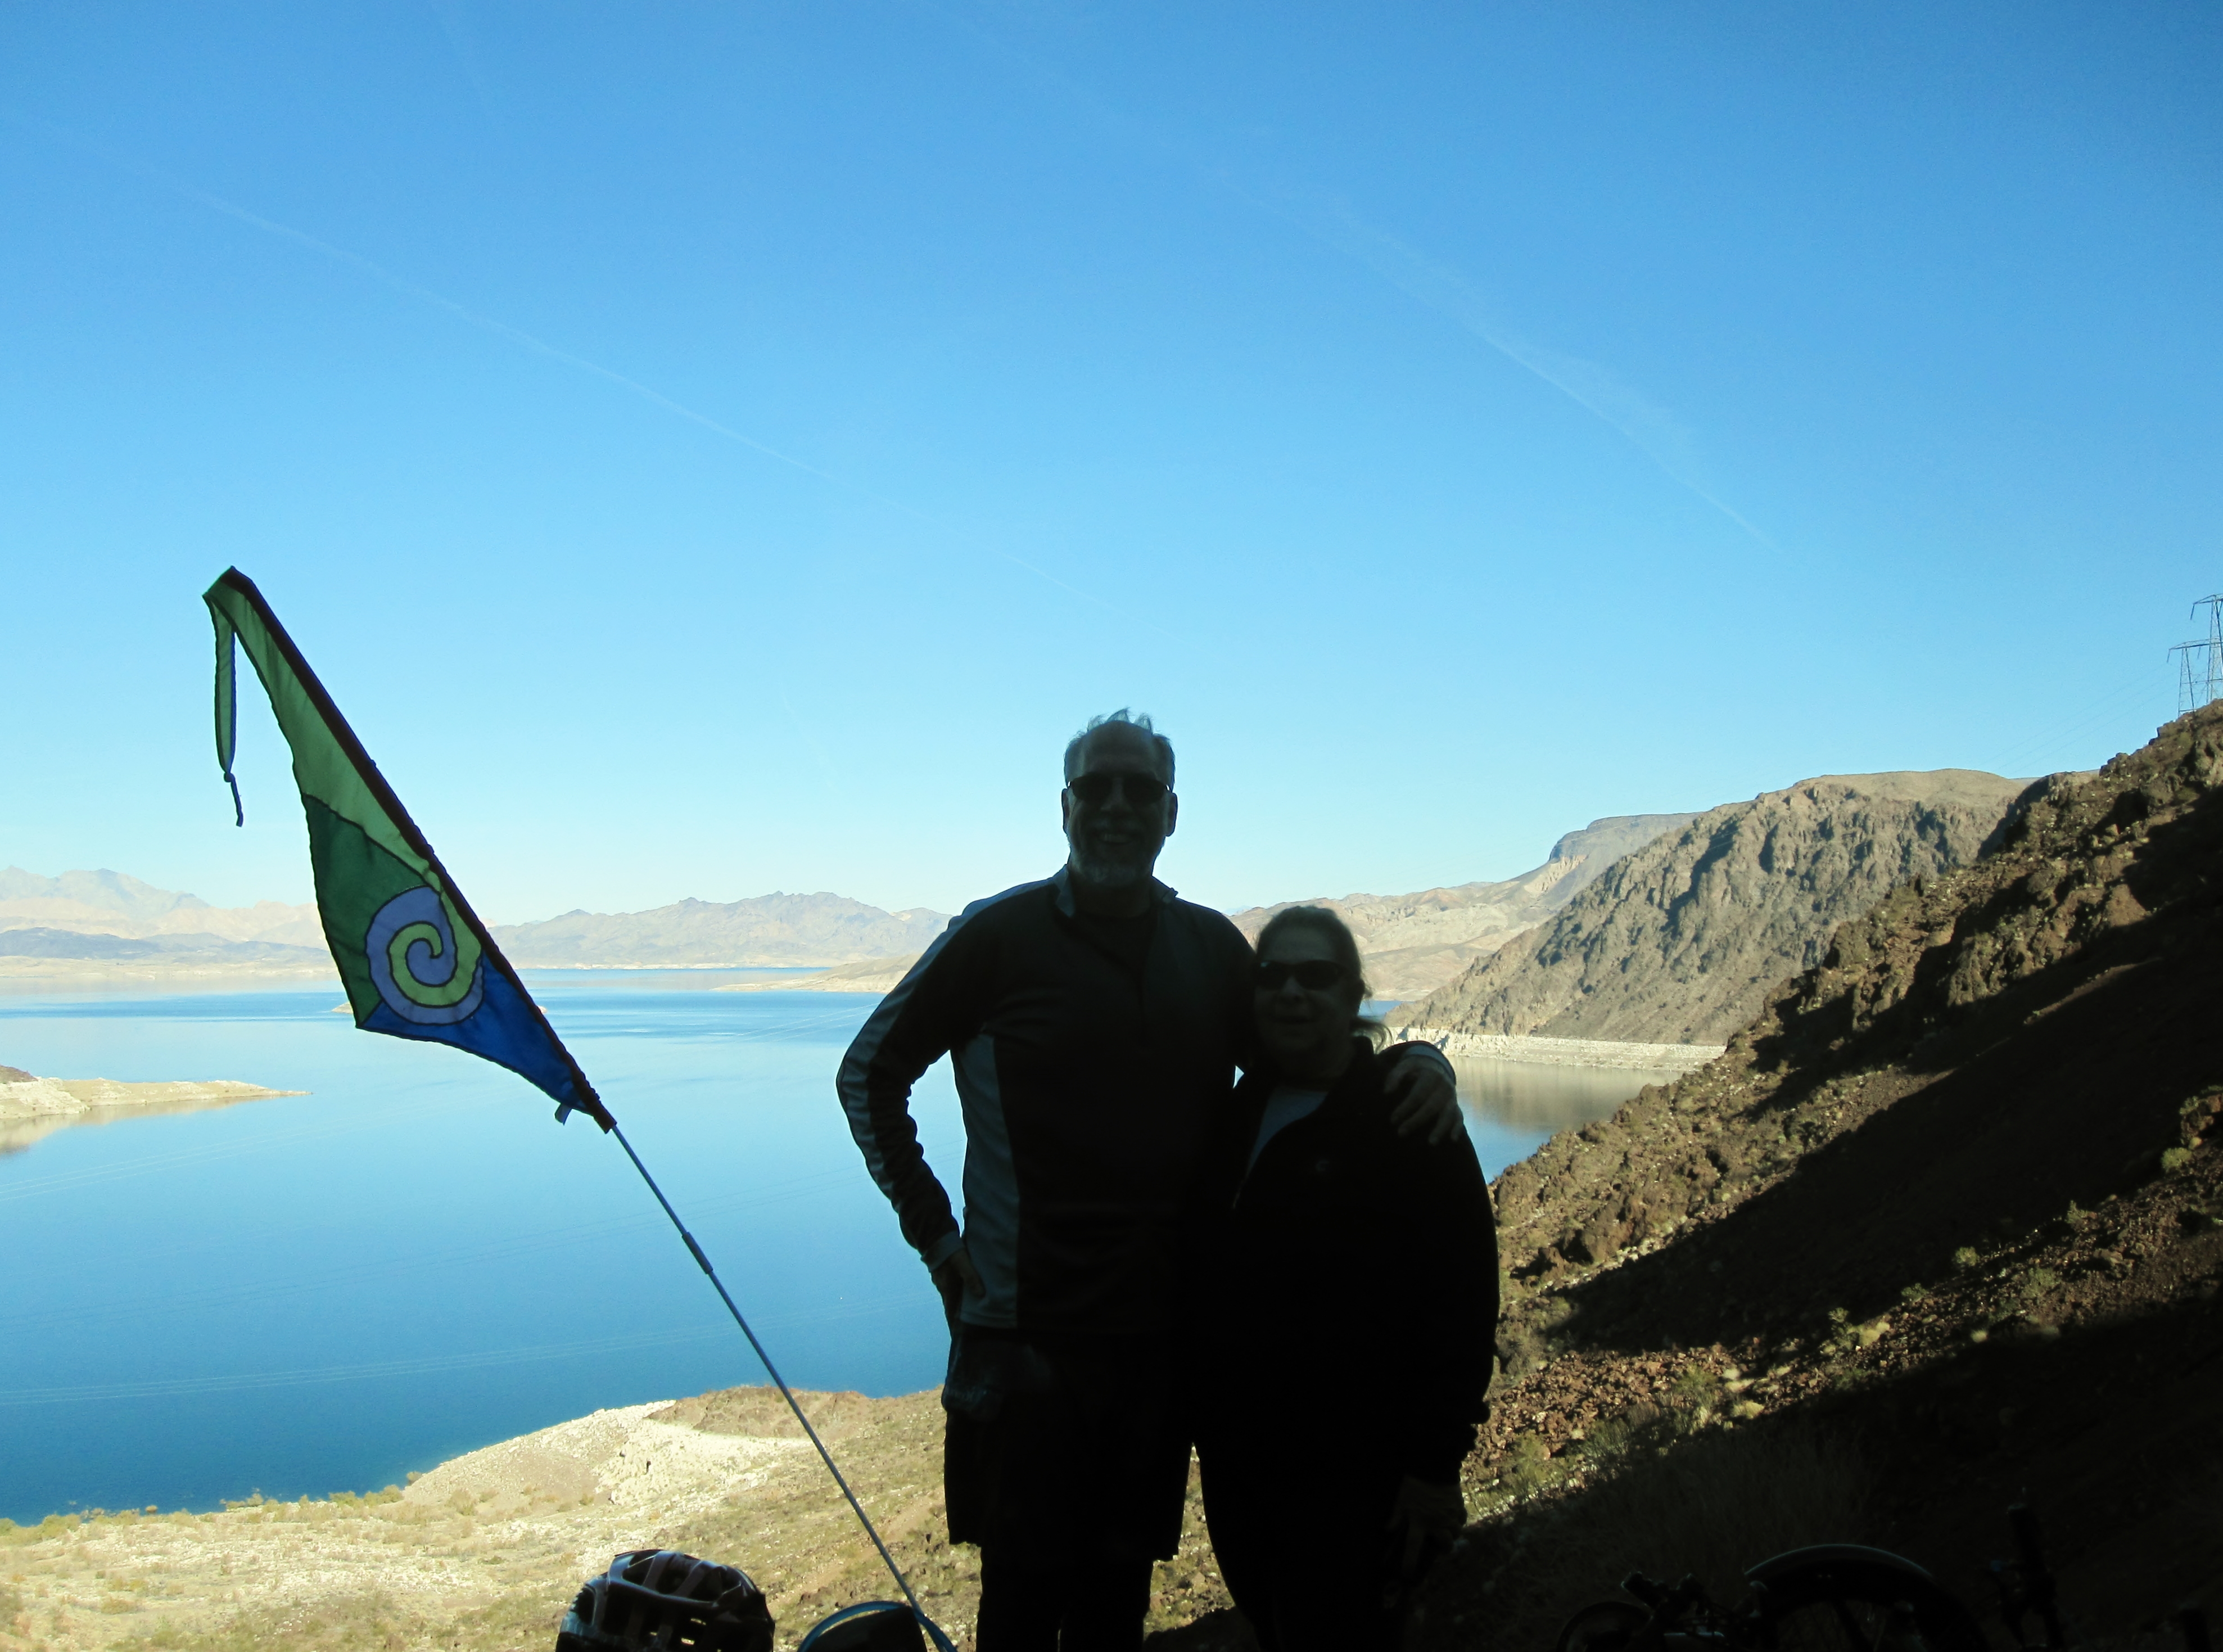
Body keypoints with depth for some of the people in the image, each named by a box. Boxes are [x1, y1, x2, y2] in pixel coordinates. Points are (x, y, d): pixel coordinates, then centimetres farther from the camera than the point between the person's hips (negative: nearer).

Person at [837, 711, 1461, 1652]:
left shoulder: (1212, 946, 6)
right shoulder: (999, 933, -6)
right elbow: (869, 1074, 2)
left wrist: (1417, 1063, -5)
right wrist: (934, 1234, -4)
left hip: (1163, 1329, 4)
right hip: (1025, 1330, -4)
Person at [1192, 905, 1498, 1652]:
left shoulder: (1407, 1122, -11)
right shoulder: (1241, 1109, 8)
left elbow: (1461, 1303, -15)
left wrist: (1435, 1464, -16)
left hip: (1348, 1477, -6)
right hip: (1234, 1458, 6)